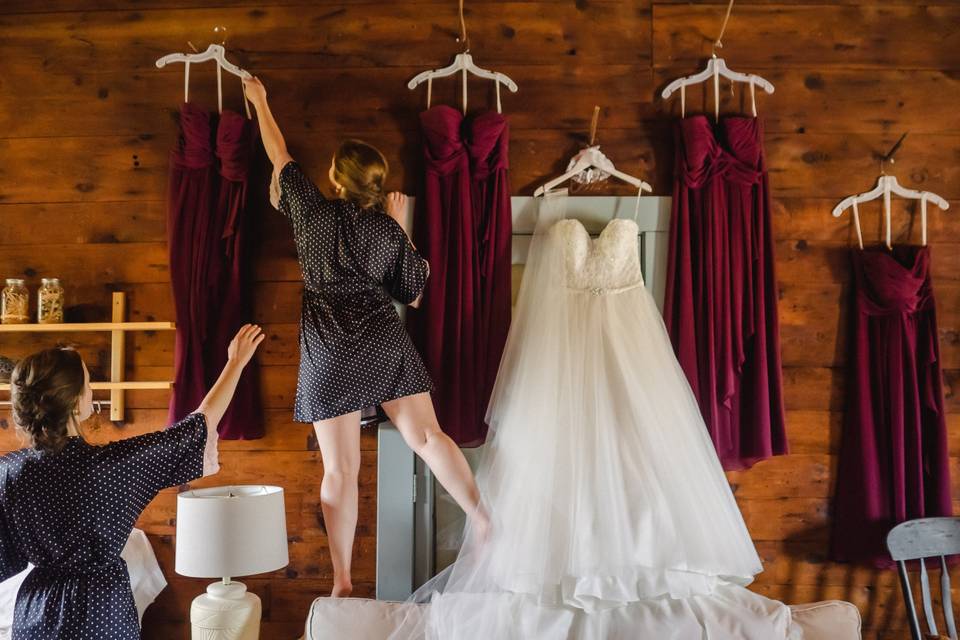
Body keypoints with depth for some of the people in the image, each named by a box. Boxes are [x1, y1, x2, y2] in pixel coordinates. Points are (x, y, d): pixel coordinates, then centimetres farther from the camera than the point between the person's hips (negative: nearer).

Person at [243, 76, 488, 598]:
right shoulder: (388, 230, 2)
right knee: (427, 436, 3)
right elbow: (412, 292, 10)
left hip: (328, 351, 0)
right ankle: (483, 522, -2)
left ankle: (343, 584, 10)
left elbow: (279, 155, 18)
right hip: (383, 341, 1)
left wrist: (260, 102, 33)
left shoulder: (310, 210, 2)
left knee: (339, 471, 3)